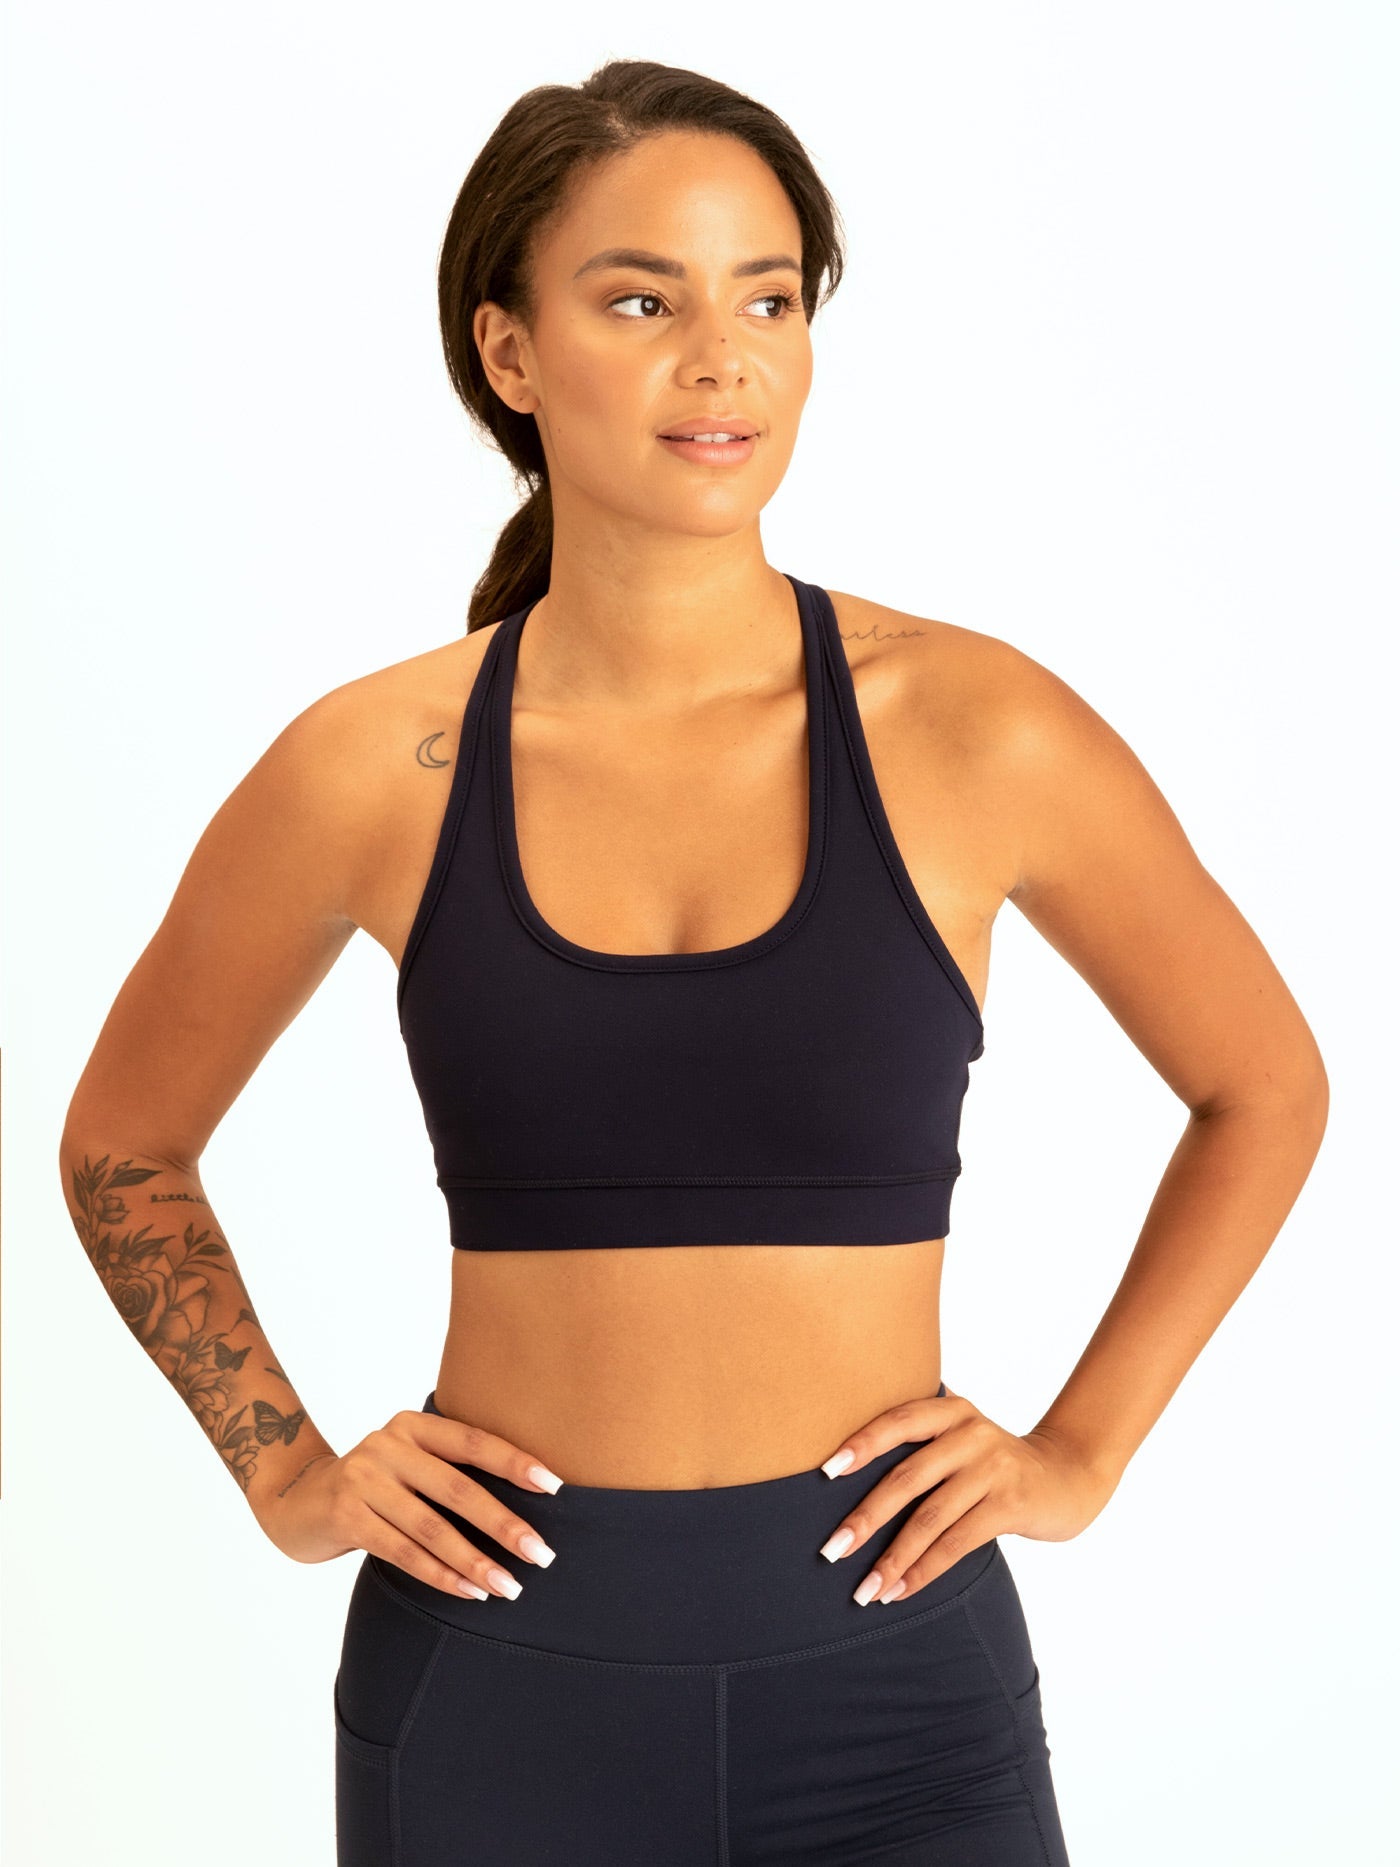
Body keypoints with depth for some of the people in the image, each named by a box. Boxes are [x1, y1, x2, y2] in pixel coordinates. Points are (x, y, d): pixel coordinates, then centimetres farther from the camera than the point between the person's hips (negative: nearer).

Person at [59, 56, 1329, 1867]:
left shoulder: (969, 728, -6)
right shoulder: (376, 765, -4)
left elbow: (1263, 1089, 8)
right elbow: (125, 1143, 12)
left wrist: (1080, 1450, 3)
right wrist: (288, 1477, 3)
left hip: (888, 1667, 0)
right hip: (499, 1667, 1)